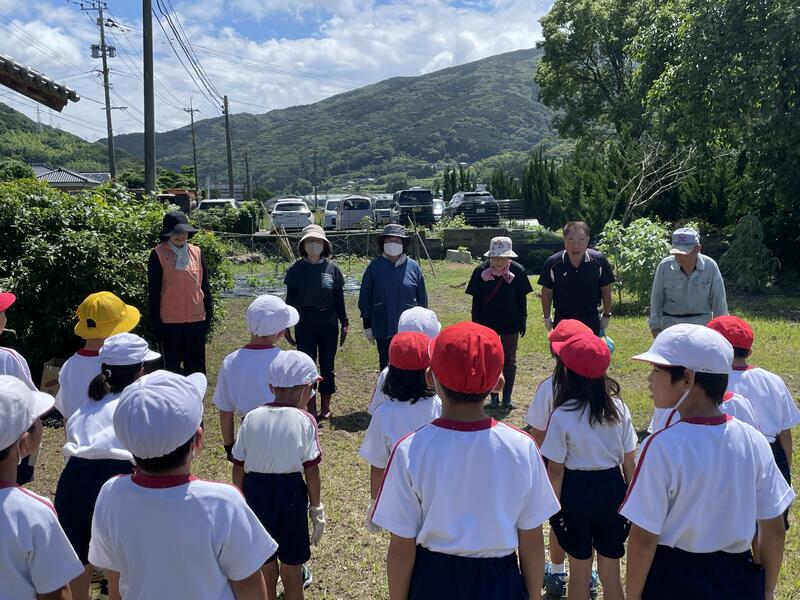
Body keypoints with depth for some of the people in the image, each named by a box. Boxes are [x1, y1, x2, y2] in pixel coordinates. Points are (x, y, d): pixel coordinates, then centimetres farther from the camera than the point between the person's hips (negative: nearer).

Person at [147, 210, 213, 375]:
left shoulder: (197, 252, 5)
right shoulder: (158, 255, -4)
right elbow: (153, 291, -3)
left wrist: (209, 312, 7)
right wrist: (156, 321, -5)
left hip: (196, 319, 3)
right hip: (170, 321, -3)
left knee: (196, 367, 11)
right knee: (172, 367, 10)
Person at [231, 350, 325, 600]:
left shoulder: (252, 418, -2)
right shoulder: (304, 421, -10)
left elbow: (239, 467, 1)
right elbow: (311, 470, -8)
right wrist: (316, 506, 3)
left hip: (256, 493, 3)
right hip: (290, 494, -3)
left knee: (265, 566, 21)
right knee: (291, 567, 15)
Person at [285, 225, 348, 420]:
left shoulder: (332, 268, -1)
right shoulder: (296, 270, -2)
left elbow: (339, 298, 4)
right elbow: (290, 299, 4)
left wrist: (344, 323, 3)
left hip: (329, 324, 0)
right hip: (304, 325, 0)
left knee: (327, 366, 8)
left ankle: (325, 407, 21)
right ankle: (311, 409, 14)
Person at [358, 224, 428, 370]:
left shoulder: (413, 266, -1)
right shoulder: (374, 267, -3)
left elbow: (422, 297, 5)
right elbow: (365, 298, 1)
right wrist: (367, 325, 0)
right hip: (383, 329, 0)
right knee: (385, 364, 14)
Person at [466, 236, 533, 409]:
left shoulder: (517, 270, -10)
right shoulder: (481, 270, -11)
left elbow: (522, 298, -1)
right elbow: (476, 299, -4)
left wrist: (523, 321, 0)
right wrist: (475, 323, -3)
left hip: (510, 323, 0)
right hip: (487, 323, 0)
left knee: (509, 361, 10)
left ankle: (507, 397, 22)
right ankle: (494, 397, 23)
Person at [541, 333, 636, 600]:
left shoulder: (562, 416, -18)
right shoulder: (618, 408, -7)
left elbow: (556, 470, -13)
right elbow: (629, 462, -1)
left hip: (577, 490, -3)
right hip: (612, 487, 3)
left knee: (579, 571, 17)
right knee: (611, 572, 19)